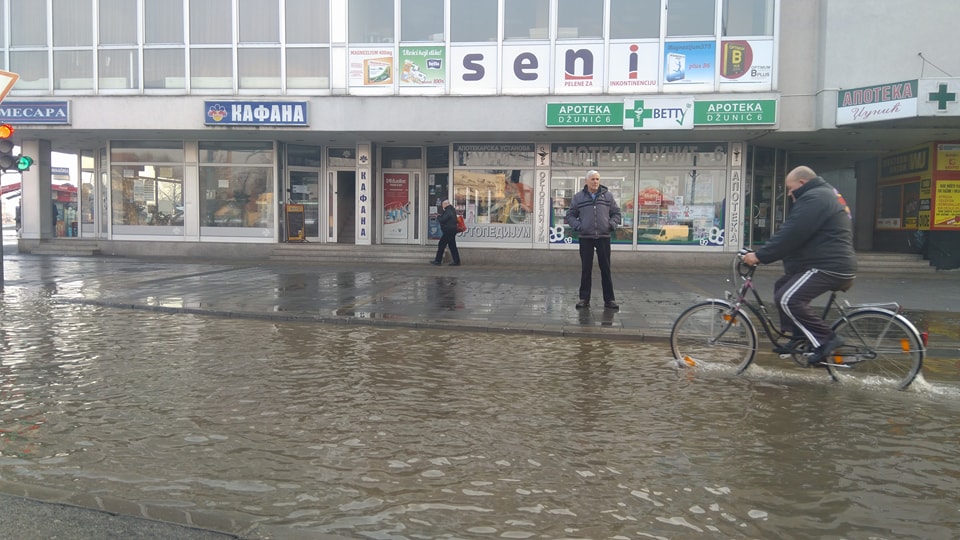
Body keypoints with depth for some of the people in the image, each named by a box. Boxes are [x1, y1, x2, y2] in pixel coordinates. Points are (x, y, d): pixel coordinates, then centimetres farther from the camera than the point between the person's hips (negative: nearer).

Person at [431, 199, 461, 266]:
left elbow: (442, 220, -20)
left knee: (441, 245, -3)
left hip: (448, 231, -10)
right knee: (452, 246, 11)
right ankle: (456, 261, 10)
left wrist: (438, 217, -2)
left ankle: (438, 261, 1)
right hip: (452, 230, 10)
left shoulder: (448, 211, -18)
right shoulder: (451, 209, 14)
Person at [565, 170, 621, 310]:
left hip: (604, 237, 1)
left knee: (606, 269, 2)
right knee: (586, 269, 3)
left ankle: (609, 299, 8)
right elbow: (570, 215, 9)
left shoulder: (608, 196, 8)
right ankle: (584, 299, 11)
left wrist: (612, 224, -2)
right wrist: (578, 226, -6)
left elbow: (616, 213, 14)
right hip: (586, 238, 0)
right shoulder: (578, 197, 5)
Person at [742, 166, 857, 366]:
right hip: (831, 263, 12)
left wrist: (759, 256, -18)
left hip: (829, 267, -12)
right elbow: (795, 234, 25)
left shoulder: (814, 198, -14)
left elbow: (790, 235, -22)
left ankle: (826, 340, -14)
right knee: (782, 286, 18)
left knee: (787, 299, -22)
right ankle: (798, 336, 19)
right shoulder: (825, 194, 23)